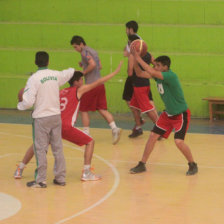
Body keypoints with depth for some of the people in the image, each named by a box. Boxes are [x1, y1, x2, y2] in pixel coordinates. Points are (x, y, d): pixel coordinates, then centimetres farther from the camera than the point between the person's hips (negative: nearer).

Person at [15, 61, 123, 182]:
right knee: (90, 142, 9)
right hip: (66, 126, -5)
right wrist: (115, 72, 14)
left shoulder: (61, 92, 21)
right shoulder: (79, 90, 7)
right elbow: (98, 82, 9)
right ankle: (86, 173, 0)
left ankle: (19, 170, 26)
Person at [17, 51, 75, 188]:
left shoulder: (34, 79, -14)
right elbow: (70, 72, 23)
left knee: (40, 149, 1)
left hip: (41, 118, -5)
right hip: (56, 115, 5)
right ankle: (60, 177, 17)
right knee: (58, 148, 12)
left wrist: (20, 105, 5)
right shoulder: (56, 75, 2)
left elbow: (28, 102, -16)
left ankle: (41, 180, 2)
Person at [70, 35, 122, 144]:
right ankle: (115, 129, -10)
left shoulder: (84, 52, -10)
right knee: (102, 109, 6)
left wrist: (84, 72, -11)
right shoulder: (93, 51, 18)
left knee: (83, 110, 4)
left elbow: (92, 64, -24)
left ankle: (86, 134, 6)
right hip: (100, 84, 8)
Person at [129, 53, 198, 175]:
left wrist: (139, 59, -33)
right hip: (168, 114, 8)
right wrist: (135, 59, -17)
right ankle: (142, 165, 12)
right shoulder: (158, 75, -3)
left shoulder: (171, 76, -28)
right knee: (153, 136, 2)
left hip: (181, 114, -8)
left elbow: (152, 72, -39)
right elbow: (139, 73, -2)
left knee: (179, 141, -18)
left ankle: (193, 165, 5)